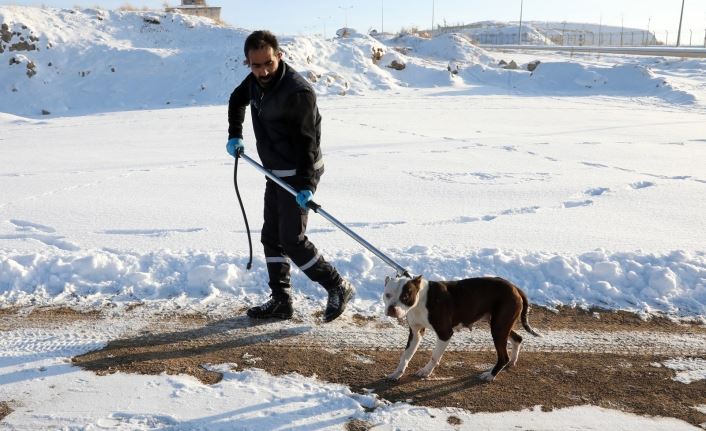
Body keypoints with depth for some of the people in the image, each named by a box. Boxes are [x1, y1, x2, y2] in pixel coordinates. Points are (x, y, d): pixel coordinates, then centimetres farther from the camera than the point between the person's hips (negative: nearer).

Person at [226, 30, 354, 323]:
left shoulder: (297, 91, -24)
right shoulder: (255, 80, 2)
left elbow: (306, 140, -23)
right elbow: (237, 100, 25)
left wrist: (305, 184, -27)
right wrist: (234, 135, 15)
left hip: (299, 174, -9)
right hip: (276, 173, 9)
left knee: (292, 239, -9)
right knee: (271, 237, 11)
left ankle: (338, 288, 6)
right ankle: (281, 301, 20)